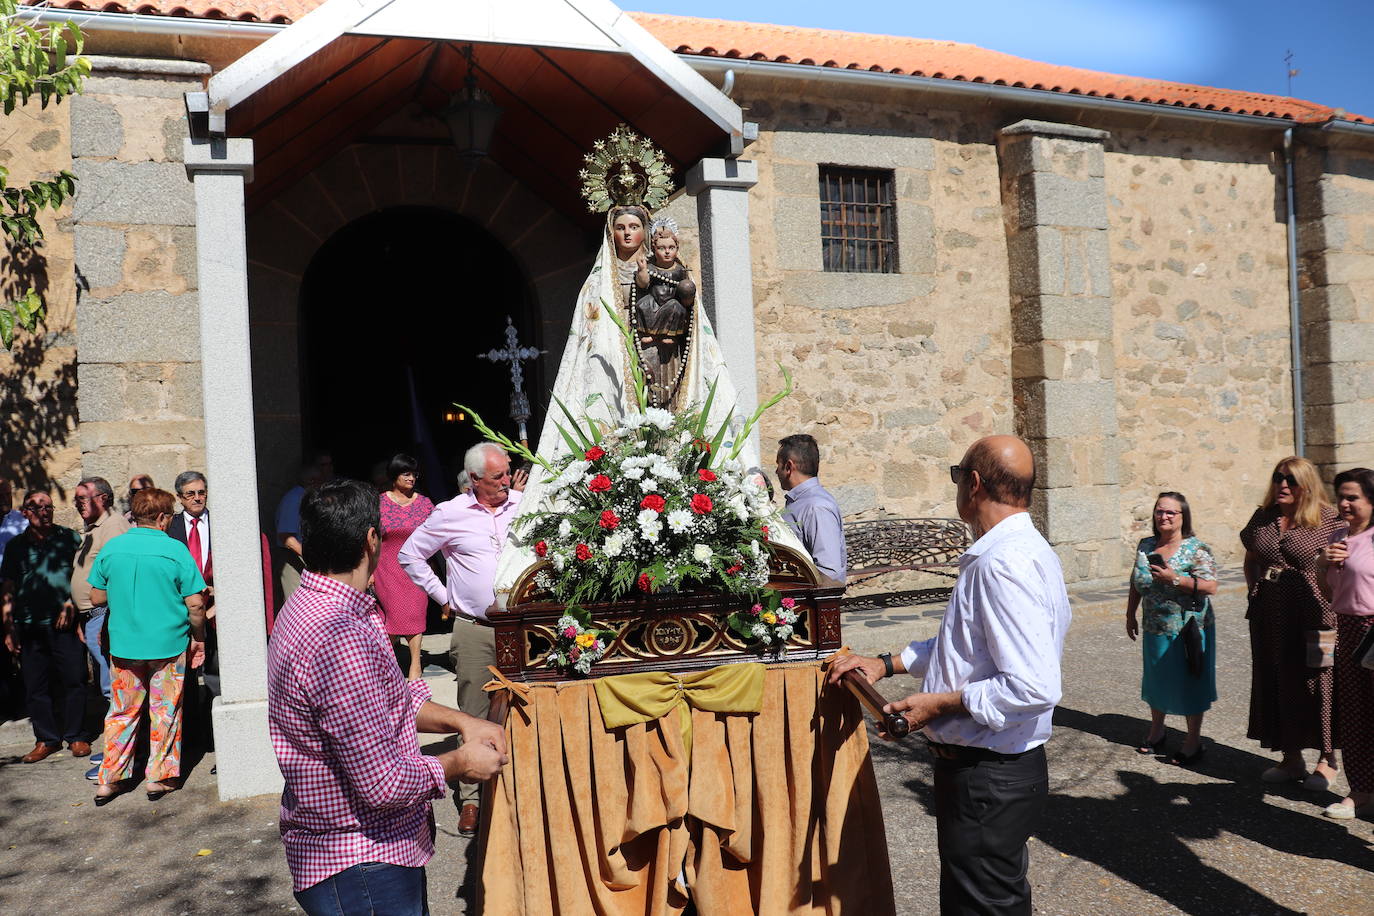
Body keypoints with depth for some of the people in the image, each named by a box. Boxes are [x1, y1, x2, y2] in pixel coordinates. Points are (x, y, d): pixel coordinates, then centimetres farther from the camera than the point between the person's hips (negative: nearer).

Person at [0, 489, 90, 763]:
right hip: (30, 627, 2)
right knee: (36, 686, 6)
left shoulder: (69, 538, 5)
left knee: (73, 680, 0)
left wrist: (71, 603, -7)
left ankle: (76, 736, 13)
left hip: (65, 624, -2)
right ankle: (46, 739, 18)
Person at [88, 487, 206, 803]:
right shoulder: (175, 550, -12)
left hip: (123, 645, 3)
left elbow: (97, 597, 7)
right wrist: (199, 638, 1)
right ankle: (160, 776, 16)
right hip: (168, 645, -3)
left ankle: (110, 779, 19)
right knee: (164, 711, 10)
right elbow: (195, 604, -12)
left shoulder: (111, 548, -2)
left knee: (122, 711, 15)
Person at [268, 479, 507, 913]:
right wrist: (458, 764, -10)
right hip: (361, 867, -10)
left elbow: (389, 699, 15)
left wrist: (459, 721, 2)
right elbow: (385, 784, -27)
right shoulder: (338, 638, -29)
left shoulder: (311, 605, 5)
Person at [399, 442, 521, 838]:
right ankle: (471, 798, 15)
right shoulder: (450, 514, -1)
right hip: (473, 629, -1)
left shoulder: (525, 506, 3)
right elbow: (410, 555, 10)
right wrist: (443, 597, 5)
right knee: (474, 714, 4)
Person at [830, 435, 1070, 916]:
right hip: (996, 769, 10)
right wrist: (886, 664, 14)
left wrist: (941, 702, -20)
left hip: (989, 780, -10)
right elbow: (971, 647, 19)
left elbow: (1034, 688, -32)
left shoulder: (1005, 563, -26)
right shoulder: (1015, 550, 9)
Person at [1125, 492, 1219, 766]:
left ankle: (1193, 740, 19)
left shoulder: (1196, 548, -12)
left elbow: (1210, 587, -19)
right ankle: (1156, 731, 34)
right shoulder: (1145, 546, 5)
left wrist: (1175, 579, -27)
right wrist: (1130, 615, 14)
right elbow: (1136, 583, 14)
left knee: (1189, 683, 4)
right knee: (1156, 679, 17)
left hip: (1189, 629, -5)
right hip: (1155, 629, 5)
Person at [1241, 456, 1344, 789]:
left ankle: (1327, 759, 21)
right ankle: (1291, 758, 24)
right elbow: (1250, 560, 18)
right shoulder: (1263, 517, 7)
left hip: (1313, 616, -5)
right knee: (1277, 684, 10)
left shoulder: (1327, 520, -7)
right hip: (1270, 619, 5)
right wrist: (1255, 591, 9)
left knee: (1316, 684, 5)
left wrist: (1331, 601, -15)